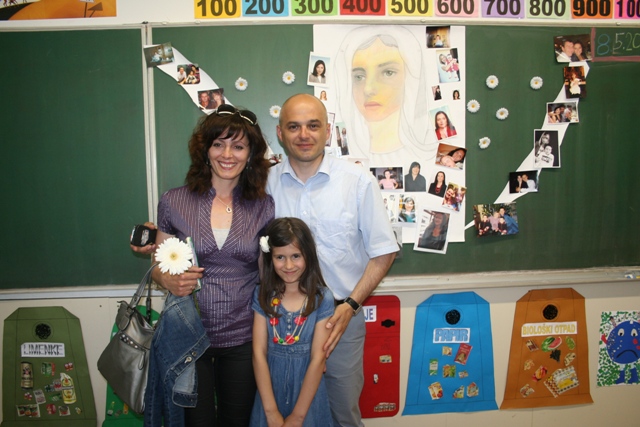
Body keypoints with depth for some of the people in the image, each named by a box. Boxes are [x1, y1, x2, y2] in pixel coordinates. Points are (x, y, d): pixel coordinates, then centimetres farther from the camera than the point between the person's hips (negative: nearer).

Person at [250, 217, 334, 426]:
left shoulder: (322, 298, -10)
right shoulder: (262, 295, -5)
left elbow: (318, 358, -12)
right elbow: (259, 353, -8)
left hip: (307, 393, -1)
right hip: (270, 387, 2)